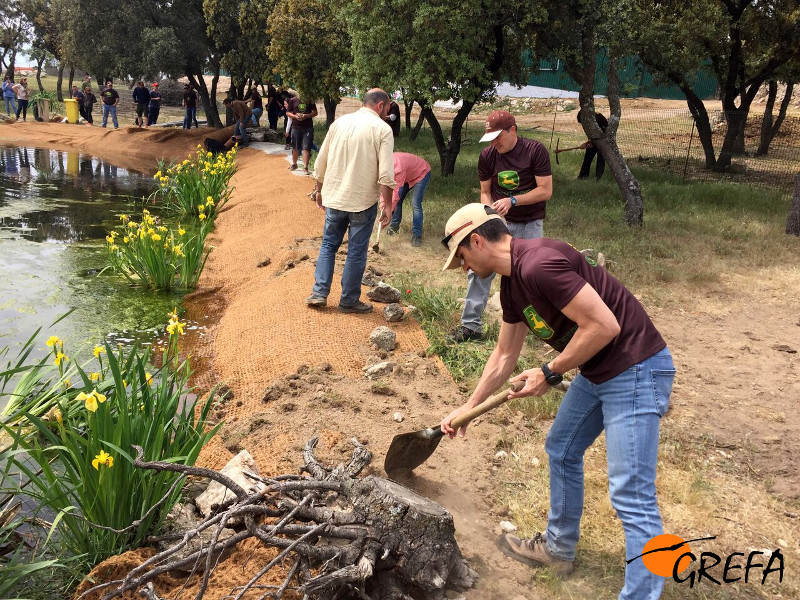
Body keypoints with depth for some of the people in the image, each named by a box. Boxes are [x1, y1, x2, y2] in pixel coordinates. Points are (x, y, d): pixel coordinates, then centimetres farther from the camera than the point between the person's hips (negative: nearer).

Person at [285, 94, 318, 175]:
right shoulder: (293, 100, 4)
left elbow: (315, 112, 4)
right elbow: (288, 113, 6)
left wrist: (306, 116, -14)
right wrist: (295, 116, -14)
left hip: (308, 128, -1)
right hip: (296, 127, 1)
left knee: (306, 148, -8)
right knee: (295, 148, 14)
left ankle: (305, 168, -6)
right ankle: (294, 164, 34)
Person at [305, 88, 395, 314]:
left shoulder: (339, 122, 6)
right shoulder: (382, 129, -8)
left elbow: (321, 161, 10)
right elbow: (386, 173, -15)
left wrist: (319, 189, 21)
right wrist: (386, 204, -8)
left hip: (334, 197, 4)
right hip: (363, 201, -4)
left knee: (328, 244, 17)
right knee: (356, 252, 6)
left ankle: (319, 293, 13)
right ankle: (349, 301, 14)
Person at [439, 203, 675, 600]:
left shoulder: (538, 264, -24)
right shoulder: (512, 284, 8)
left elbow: (604, 325, -26)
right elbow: (504, 357, 20)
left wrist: (549, 374, -15)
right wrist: (467, 408, 26)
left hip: (635, 371, -10)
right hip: (596, 371, 11)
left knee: (631, 497, -8)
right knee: (561, 451, 22)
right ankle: (558, 548, 41)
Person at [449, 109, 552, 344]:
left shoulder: (535, 151, -14)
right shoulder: (487, 155, -4)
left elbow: (546, 190, -15)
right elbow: (485, 191, 6)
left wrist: (512, 201, -24)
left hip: (530, 224, -2)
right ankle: (471, 325, 1)